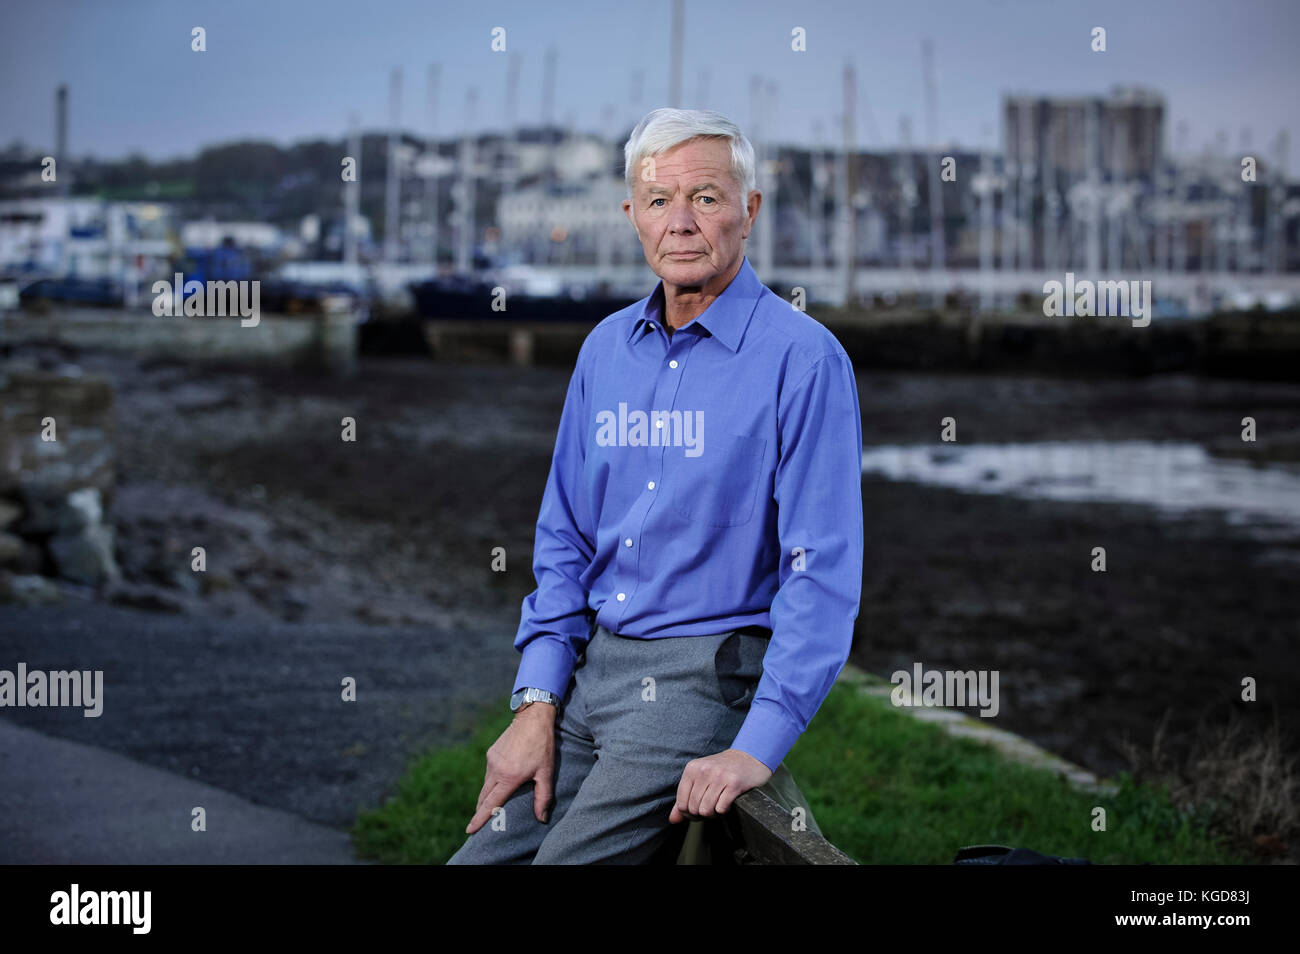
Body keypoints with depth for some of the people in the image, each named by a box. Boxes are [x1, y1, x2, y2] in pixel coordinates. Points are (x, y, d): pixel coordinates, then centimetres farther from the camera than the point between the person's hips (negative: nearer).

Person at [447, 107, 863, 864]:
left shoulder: (803, 359, -10)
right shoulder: (606, 349, 11)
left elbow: (823, 573, -15)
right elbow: (563, 539, 14)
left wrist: (758, 749, -22)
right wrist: (538, 704, 3)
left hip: (704, 676, -6)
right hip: (594, 662, 6)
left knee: (567, 860, -18)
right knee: (484, 854, -5)